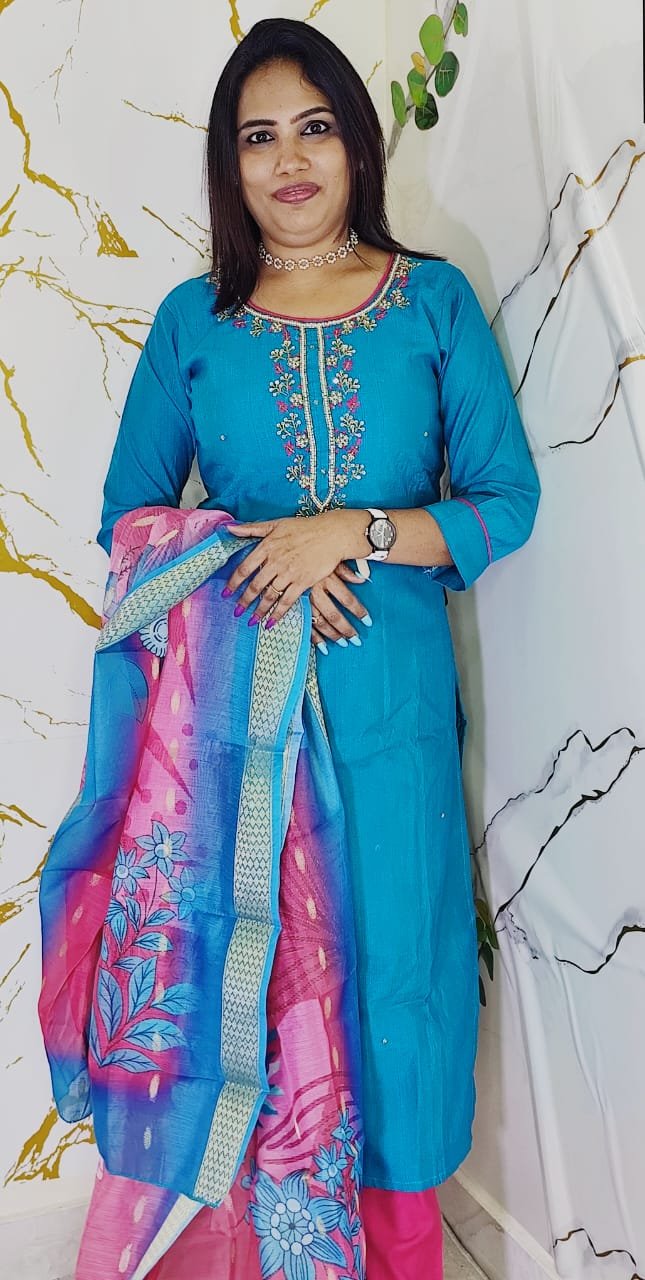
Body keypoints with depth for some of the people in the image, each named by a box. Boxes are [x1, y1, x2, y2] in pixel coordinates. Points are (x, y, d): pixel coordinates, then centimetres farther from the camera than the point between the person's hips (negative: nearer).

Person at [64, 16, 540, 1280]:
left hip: (391, 696, 0)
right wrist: (251, 566, -11)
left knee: (397, 951, 7)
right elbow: (129, 515, 6)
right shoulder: (192, 320, 5)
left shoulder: (435, 301, 3)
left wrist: (352, 532, -15)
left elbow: (507, 500, -1)